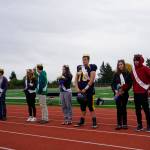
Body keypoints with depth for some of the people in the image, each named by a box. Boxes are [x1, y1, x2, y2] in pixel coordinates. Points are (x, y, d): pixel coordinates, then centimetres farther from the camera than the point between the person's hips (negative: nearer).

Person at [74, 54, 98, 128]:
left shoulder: (92, 67, -5)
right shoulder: (79, 67, 13)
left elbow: (92, 80, -12)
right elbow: (76, 79, 13)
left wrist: (85, 89, -14)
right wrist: (77, 88, -1)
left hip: (89, 90, -5)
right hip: (81, 91, 5)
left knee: (91, 106, -5)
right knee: (82, 106, 13)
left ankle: (94, 122, 2)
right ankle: (82, 121, 22)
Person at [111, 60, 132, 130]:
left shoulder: (128, 74, -1)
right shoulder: (116, 74, 4)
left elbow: (130, 84, -4)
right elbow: (113, 84, 5)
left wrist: (124, 91, -13)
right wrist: (115, 90, -11)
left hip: (125, 94, -1)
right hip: (117, 94, 1)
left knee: (124, 108, 6)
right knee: (119, 109, 3)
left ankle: (125, 124, 13)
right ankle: (119, 124, 7)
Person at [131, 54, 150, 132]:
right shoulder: (133, 70, 9)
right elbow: (133, 81, 10)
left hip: (143, 92, -5)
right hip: (136, 93, 5)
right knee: (137, 110, 9)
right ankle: (140, 125, 18)